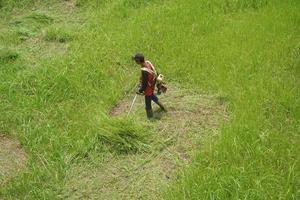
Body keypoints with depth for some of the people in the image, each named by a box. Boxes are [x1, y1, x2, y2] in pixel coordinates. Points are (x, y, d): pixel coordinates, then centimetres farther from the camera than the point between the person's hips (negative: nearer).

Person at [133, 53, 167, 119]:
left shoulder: (144, 71, -38)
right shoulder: (147, 63, -14)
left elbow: (145, 84, -28)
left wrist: (140, 91, -11)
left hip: (148, 88, -9)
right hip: (152, 86, 9)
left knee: (148, 106, 12)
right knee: (152, 96, 37)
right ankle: (162, 107, 56)